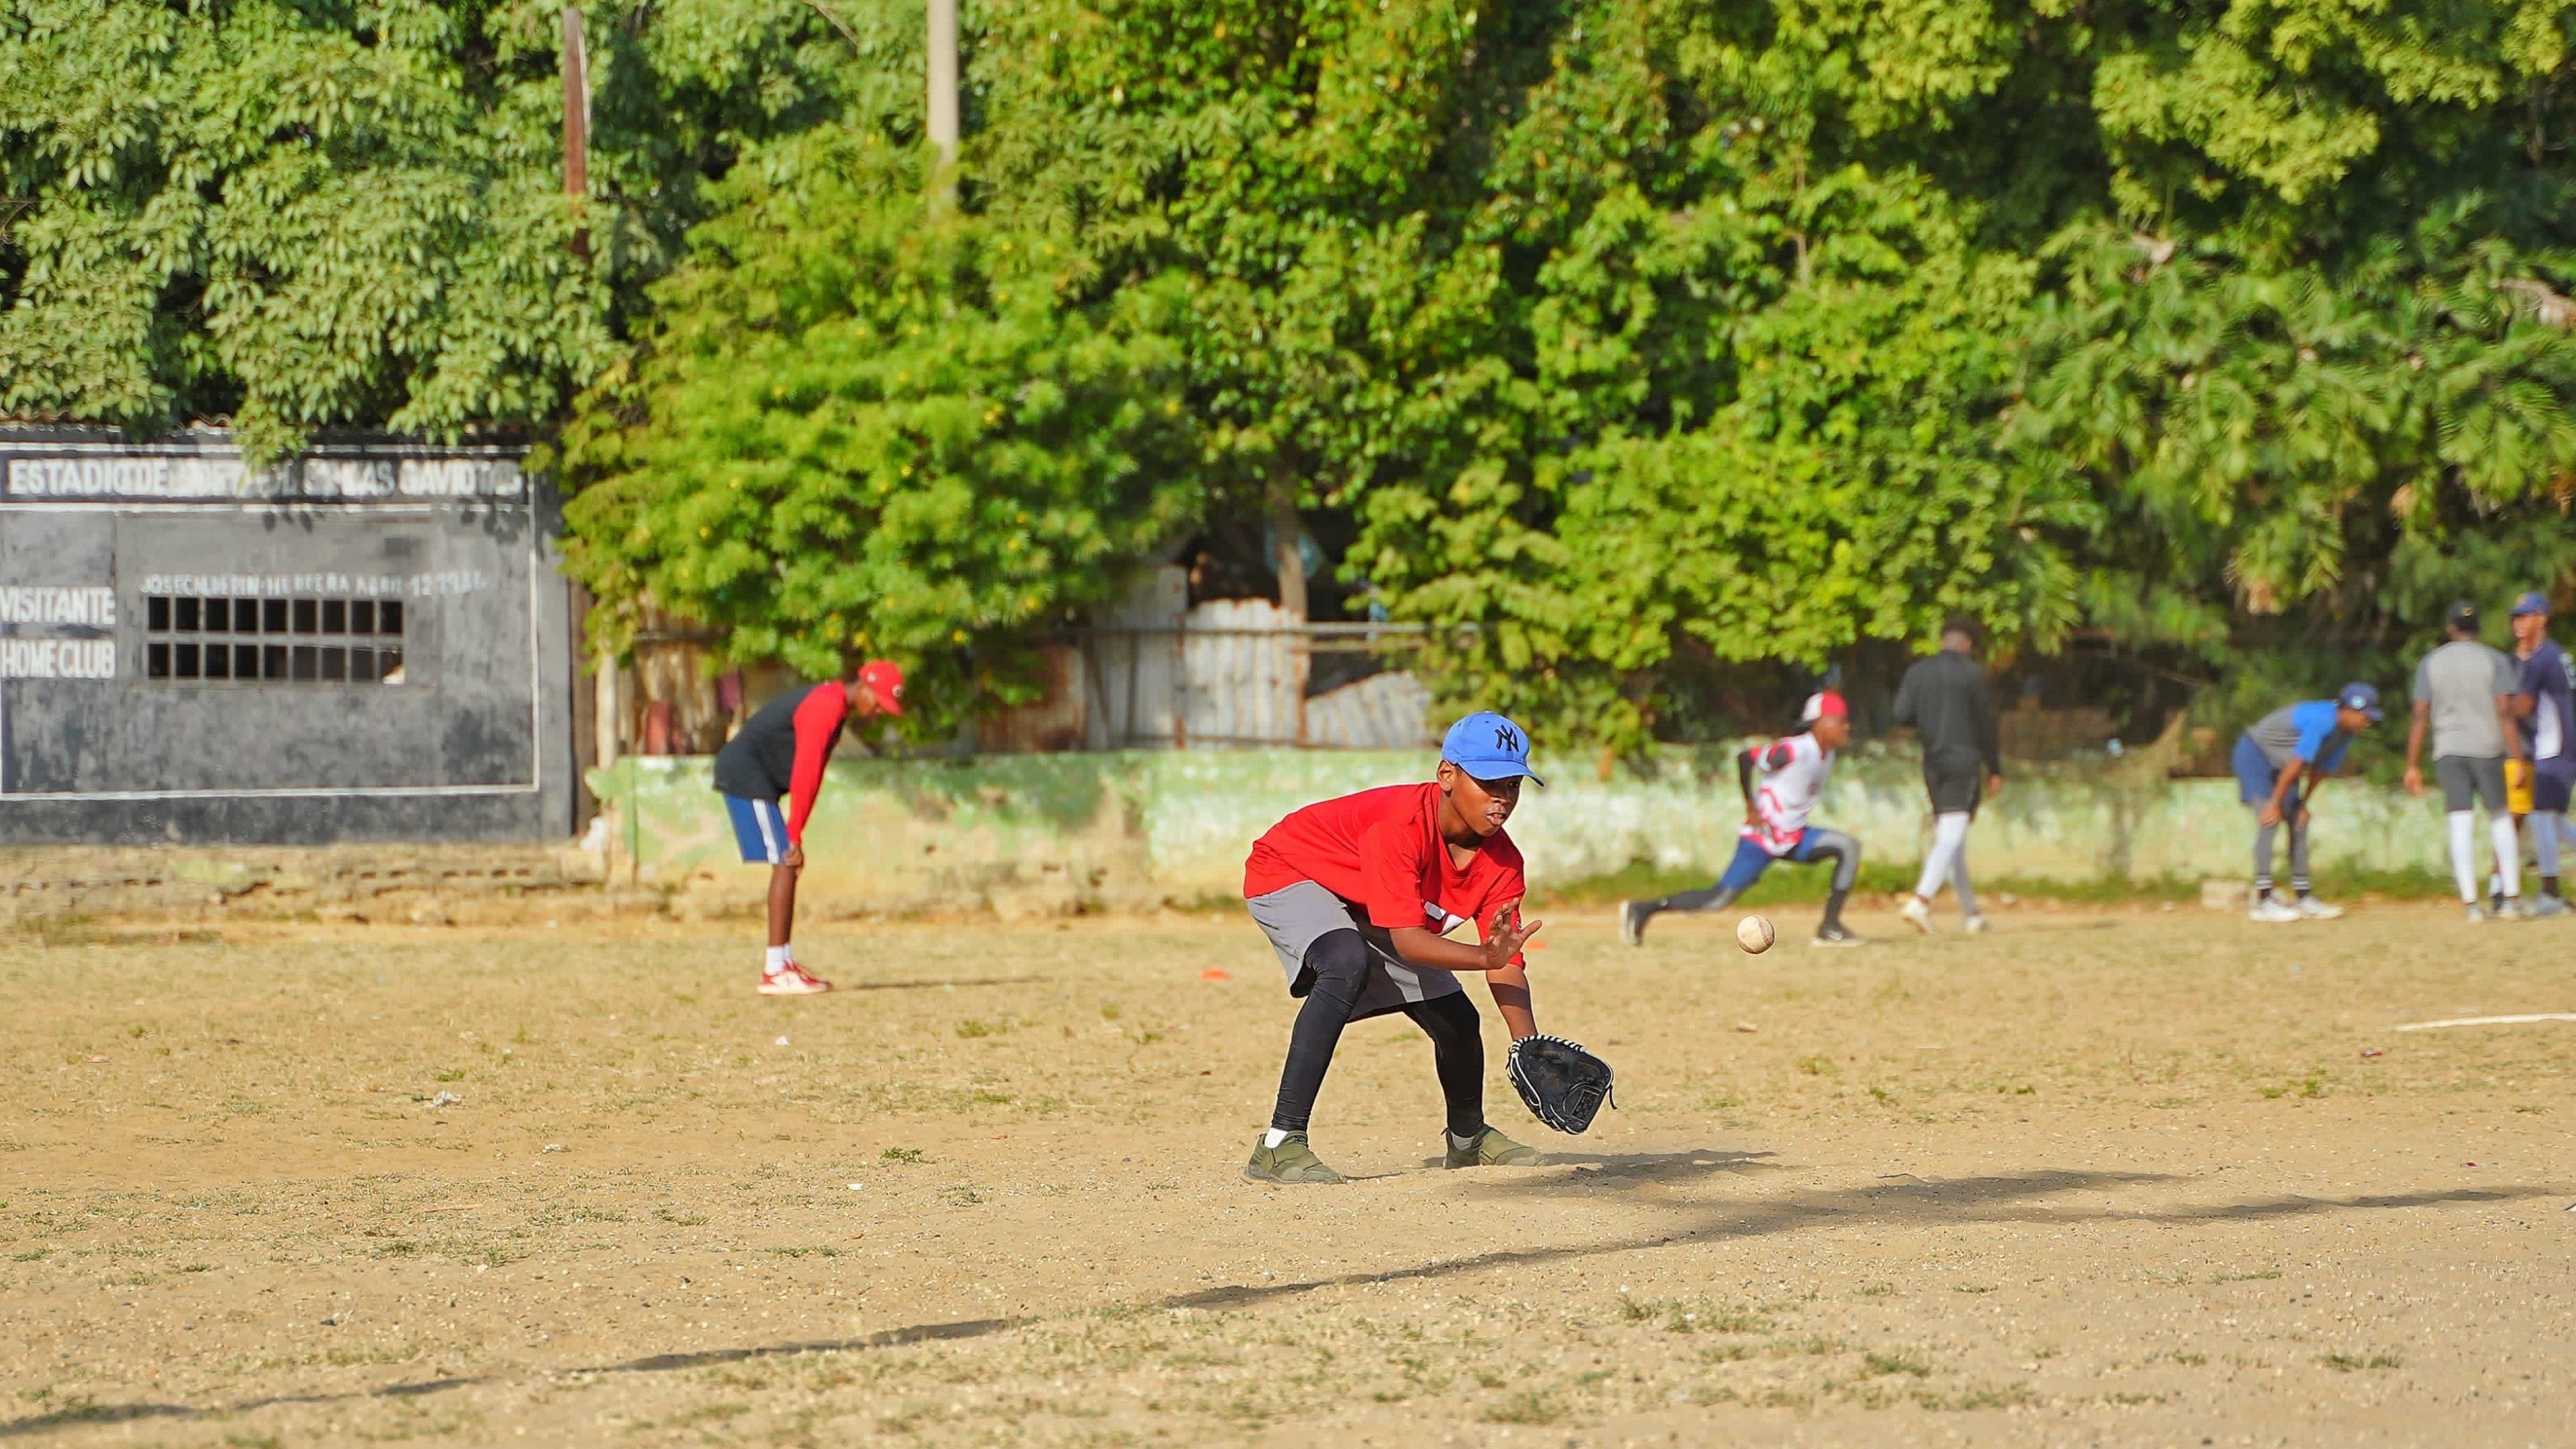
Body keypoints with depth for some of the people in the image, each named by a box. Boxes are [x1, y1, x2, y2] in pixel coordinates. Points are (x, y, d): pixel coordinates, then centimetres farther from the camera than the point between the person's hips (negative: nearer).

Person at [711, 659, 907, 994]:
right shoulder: (826, 707, -19)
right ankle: (775, 971, -15)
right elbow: (805, 774, -23)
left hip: (746, 777, 10)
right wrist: (795, 836, -23)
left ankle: (783, 962, 16)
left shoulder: (833, 704, 13)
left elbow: (811, 774, 15)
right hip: (746, 775, -10)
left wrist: (795, 832, 10)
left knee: (788, 865, 12)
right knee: (785, 862, -12)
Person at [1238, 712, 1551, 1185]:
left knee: (1457, 1021, 6)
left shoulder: (1501, 861, -17)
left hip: (1368, 910, 8)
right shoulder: (1401, 825, -38)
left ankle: (1469, 1139, 41)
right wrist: (1484, 958, -60)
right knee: (1348, 965, -37)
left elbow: (1506, 966, -16)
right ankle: (1280, 1145, -41)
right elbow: (1405, 940, -44)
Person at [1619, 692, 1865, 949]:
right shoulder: (1793, 751, -23)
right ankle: (1643, 909, 4)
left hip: (1794, 838, 8)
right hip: (1762, 838, -8)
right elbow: (1745, 758, -23)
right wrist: (1751, 808, -16)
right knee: (1720, 899, -9)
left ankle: (1830, 928, -7)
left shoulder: (1826, 754, 4)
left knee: (1849, 847, -8)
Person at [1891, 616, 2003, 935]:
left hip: (1932, 762, 5)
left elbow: (1902, 714, -1)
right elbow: (1985, 724, -3)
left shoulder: (1919, 671, 6)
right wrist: (1994, 770, 4)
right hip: (1964, 761, -5)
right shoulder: (1971, 673, -5)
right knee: (1952, 834, -12)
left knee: (1948, 836, 13)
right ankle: (1921, 899, -30)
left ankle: (1970, 912, 17)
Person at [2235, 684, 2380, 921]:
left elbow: (2322, 770, 2)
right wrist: (2275, 802, -24)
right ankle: (2263, 900, -22)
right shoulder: (2322, 721, -33)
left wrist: (2303, 804, 0)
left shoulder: (2346, 731, -5)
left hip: (2280, 764, 9)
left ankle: (2304, 899, 9)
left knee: (2299, 823, 6)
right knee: (2270, 820, -19)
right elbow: (2296, 763, -30)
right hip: (2255, 753, -9)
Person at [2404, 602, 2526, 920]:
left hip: (2448, 751, 1)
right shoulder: (2495, 661, 0)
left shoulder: (2430, 663, 5)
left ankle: (2471, 904, -6)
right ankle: (2510, 898, 4)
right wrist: (2517, 760, -8)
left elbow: (2420, 717, 1)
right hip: (2488, 747, -1)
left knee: (2461, 825, 0)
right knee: (2501, 818, 10)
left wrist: (2413, 765, 4)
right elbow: (2506, 714, -8)